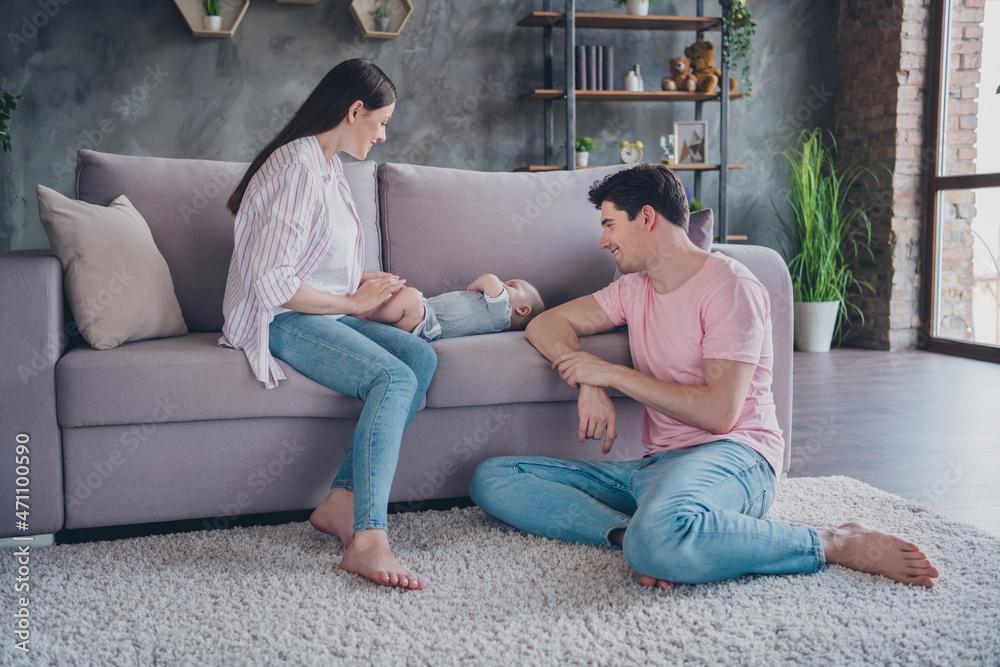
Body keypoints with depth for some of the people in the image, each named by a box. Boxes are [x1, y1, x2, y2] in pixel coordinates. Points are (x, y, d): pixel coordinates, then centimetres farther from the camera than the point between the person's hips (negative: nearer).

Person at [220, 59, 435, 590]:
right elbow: (272, 284, -21)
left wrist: (362, 284, 8)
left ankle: (342, 502, -18)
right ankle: (367, 541, -33)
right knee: (394, 379, -29)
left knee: (421, 356, -15)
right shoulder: (296, 169, -15)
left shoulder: (326, 168, 18)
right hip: (280, 322, -10)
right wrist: (354, 302, -10)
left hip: (326, 314, 10)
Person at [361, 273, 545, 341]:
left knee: (410, 296, -35)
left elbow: (490, 280, -11)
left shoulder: (500, 313, -2)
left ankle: (363, 315, -23)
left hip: (425, 325, -11)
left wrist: (476, 285, 7)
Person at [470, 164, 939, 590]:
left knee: (661, 538, -44)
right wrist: (588, 385, -5)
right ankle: (634, 535, -26)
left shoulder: (729, 286, -6)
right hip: (655, 466, 8)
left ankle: (834, 545, -19)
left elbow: (719, 412, -16)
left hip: (732, 454, -8)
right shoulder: (635, 289, 19)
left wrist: (613, 374, -11)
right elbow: (546, 324, 16)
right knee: (492, 479, -6)